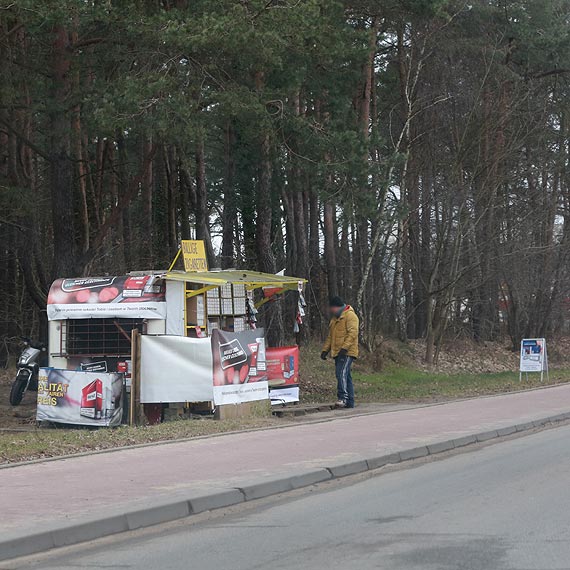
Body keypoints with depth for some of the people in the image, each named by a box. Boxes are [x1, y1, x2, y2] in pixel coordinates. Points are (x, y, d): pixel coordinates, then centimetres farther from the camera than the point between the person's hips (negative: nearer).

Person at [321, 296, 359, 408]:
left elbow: (352, 333, -17)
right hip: (337, 353, 9)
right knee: (346, 376, 8)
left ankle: (343, 398, -26)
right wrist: (325, 350, 15)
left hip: (347, 353, -9)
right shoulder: (334, 318, 23)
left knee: (342, 373, -21)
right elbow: (330, 336, 26)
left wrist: (344, 348, -25)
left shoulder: (350, 315, -7)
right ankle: (350, 402, 10)